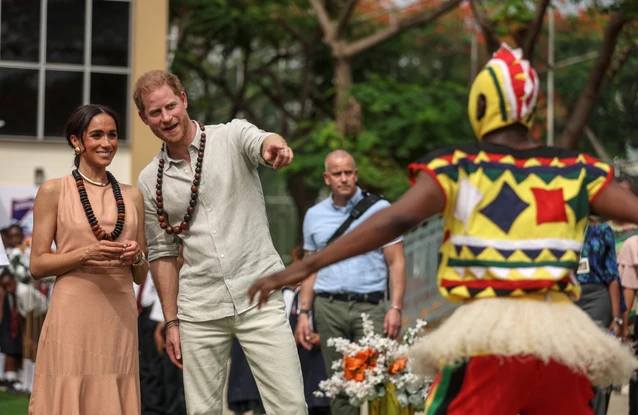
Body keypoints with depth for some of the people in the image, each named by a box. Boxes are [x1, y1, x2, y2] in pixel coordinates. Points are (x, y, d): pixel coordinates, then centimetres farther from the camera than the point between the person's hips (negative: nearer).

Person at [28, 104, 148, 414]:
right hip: (73, 315, -3)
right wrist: (86, 254, -15)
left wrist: (136, 257, -4)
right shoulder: (54, 191, 3)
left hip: (121, 317, 3)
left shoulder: (132, 196, 14)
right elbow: (37, 265, -1)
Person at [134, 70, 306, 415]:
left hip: (258, 296, -3)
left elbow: (259, 142, -26)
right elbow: (162, 254, 12)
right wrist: (171, 322, 7)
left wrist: (273, 146, -50)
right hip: (199, 311, 3)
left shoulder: (231, 137, -2)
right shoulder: (150, 182, 7)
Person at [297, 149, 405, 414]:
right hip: (329, 306, 3)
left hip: (369, 305, -3)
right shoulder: (314, 216, 13)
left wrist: (396, 307, -9)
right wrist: (303, 314, 9)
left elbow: (396, 262, 1)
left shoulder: (379, 209, 4)